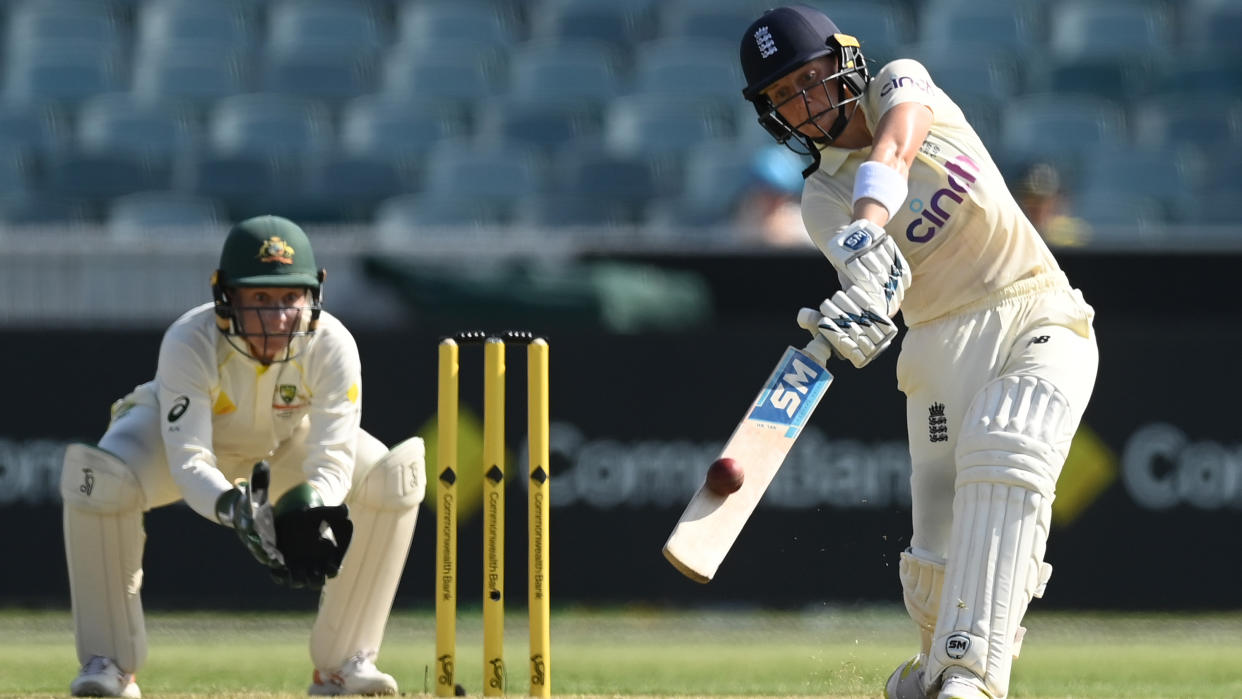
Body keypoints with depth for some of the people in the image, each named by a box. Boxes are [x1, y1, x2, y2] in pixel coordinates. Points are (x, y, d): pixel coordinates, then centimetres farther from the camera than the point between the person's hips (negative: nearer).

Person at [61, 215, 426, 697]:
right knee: (98, 478, -33)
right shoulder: (189, 343, -37)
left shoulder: (331, 346, -32)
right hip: (189, 431, -2)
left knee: (394, 478, -23)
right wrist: (234, 508, -62)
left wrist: (310, 510, -55)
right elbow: (188, 462, -41)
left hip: (288, 440, 2)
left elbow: (332, 460, -33)